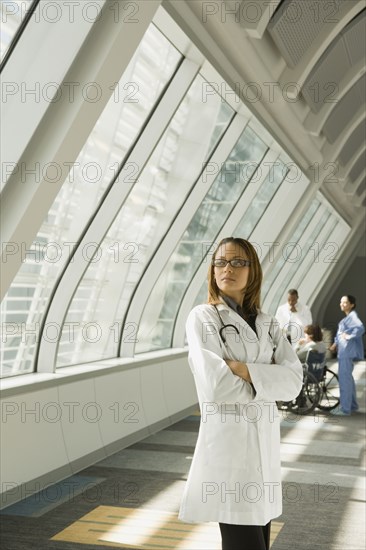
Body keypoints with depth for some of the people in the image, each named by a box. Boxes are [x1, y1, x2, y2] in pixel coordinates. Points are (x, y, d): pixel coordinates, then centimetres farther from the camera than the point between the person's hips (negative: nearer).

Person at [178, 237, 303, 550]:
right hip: (227, 440, -5)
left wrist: (245, 370, -16)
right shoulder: (203, 317, -5)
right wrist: (267, 381, -6)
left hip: (266, 441, 6)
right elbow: (215, 385, -18)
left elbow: (294, 380, -2)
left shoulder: (268, 324, 10)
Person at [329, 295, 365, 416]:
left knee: (344, 377, -8)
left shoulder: (352, 316, -13)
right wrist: (335, 344, 12)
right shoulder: (347, 317, 17)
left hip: (347, 350, -11)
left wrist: (349, 336, -22)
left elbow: (360, 328, -31)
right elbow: (341, 332, 24)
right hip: (344, 350, 11)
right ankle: (352, 404, 30)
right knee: (347, 377, 19)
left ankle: (345, 408, -3)